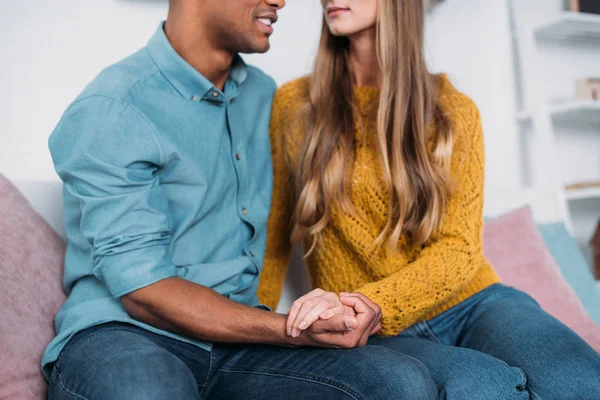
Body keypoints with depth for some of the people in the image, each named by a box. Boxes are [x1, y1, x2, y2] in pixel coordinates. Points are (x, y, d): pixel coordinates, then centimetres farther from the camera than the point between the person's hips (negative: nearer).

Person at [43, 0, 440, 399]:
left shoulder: (263, 93, 11)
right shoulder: (108, 111, -11)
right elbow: (142, 291, -16)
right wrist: (291, 331, -23)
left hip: (238, 339, 5)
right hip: (123, 332, -4)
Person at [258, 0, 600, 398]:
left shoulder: (454, 111, 3)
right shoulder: (295, 105, 3)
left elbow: (459, 250, -5)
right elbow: (271, 239, 11)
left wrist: (367, 301, -22)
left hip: (473, 302, 2)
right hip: (378, 335, -1)